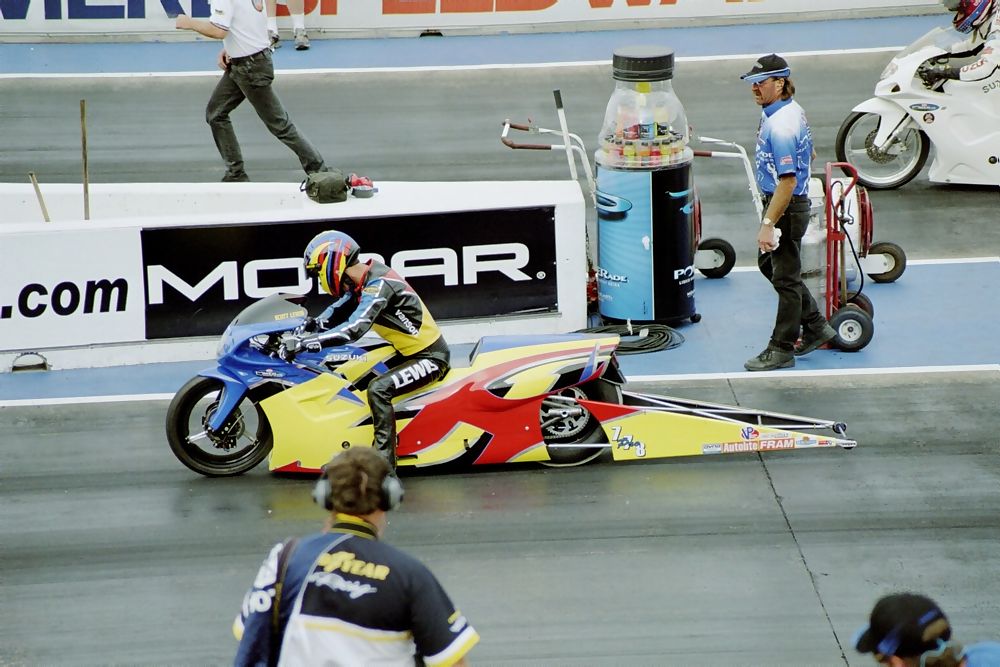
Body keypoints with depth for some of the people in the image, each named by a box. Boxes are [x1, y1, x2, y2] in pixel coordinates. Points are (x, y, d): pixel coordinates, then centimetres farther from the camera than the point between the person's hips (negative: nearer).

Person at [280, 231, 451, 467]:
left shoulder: (378, 284, -26)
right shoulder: (365, 280, 4)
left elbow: (354, 329, -37)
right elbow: (336, 312, 14)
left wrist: (302, 342, -37)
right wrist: (309, 328, -6)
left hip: (430, 356, -11)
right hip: (409, 350, 11)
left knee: (378, 389, -29)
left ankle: (384, 459, -28)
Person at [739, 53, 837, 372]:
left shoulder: (780, 125, -26)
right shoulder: (794, 110, 6)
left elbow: (788, 181, -30)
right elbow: (809, 155, 21)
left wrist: (768, 224, -29)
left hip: (787, 206, -10)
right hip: (794, 203, 10)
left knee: (786, 278, 0)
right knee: (786, 273, 22)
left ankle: (781, 349, 9)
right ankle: (816, 327, 33)